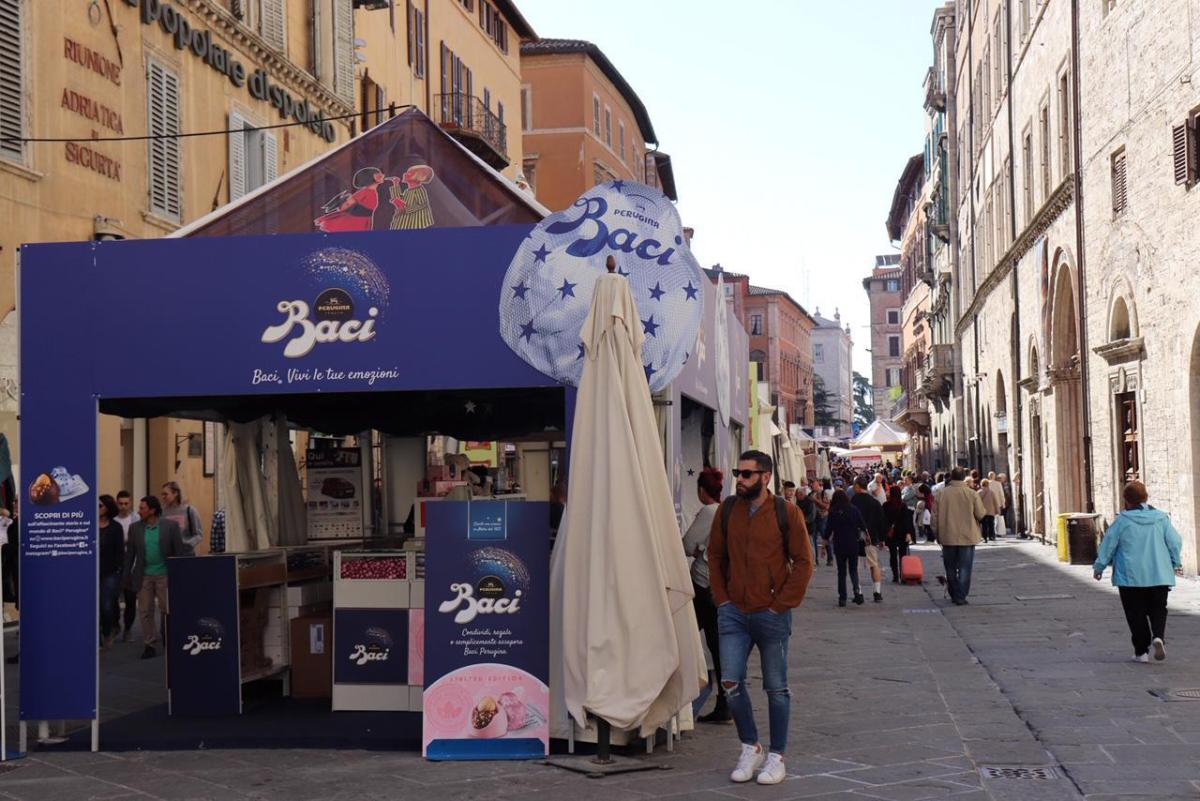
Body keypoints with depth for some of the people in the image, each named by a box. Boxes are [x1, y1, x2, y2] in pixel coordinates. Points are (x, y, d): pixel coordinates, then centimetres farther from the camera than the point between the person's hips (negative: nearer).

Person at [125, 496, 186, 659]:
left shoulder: (170, 526, -4)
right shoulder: (135, 528, 5)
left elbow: (180, 551, -2)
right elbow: (130, 553, 9)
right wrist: (127, 576, 7)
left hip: (164, 575, -3)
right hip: (144, 576, 3)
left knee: (167, 609, 1)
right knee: (145, 611, 4)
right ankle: (150, 644, 13)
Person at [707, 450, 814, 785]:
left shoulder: (787, 513, -6)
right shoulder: (727, 511, 4)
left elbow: (803, 563, -4)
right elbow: (715, 557, 13)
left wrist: (780, 605, -8)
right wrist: (722, 599, 5)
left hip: (772, 615, -3)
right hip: (733, 613, 3)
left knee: (776, 688, 6)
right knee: (731, 682, -4)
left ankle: (776, 757, 18)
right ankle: (750, 748, 15)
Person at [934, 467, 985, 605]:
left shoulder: (942, 493, -5)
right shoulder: (972, 494, -8)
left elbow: (936, 515, -1)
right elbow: (981, 515, -3)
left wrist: (937, 534, 10)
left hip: (948, 537, 2)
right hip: (967, 537, -1)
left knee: (951, 568, 14)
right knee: (964, 568, 3)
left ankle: (954, 595, 22)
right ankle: (960, 596, -3)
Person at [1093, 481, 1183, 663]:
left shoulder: (1122, 520, -8)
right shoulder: (1161, 518, 0)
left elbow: (1108, 545, -2)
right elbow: (1175, 542, 4)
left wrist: (1099, 567, 11)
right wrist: (1176, 563, 22)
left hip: (1130, 576, -2)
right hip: (1159, 576, 2)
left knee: (1136, 614, 7)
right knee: (1158, 609, 12)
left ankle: (1141, 651, 6)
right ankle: (1158, 636, -15)